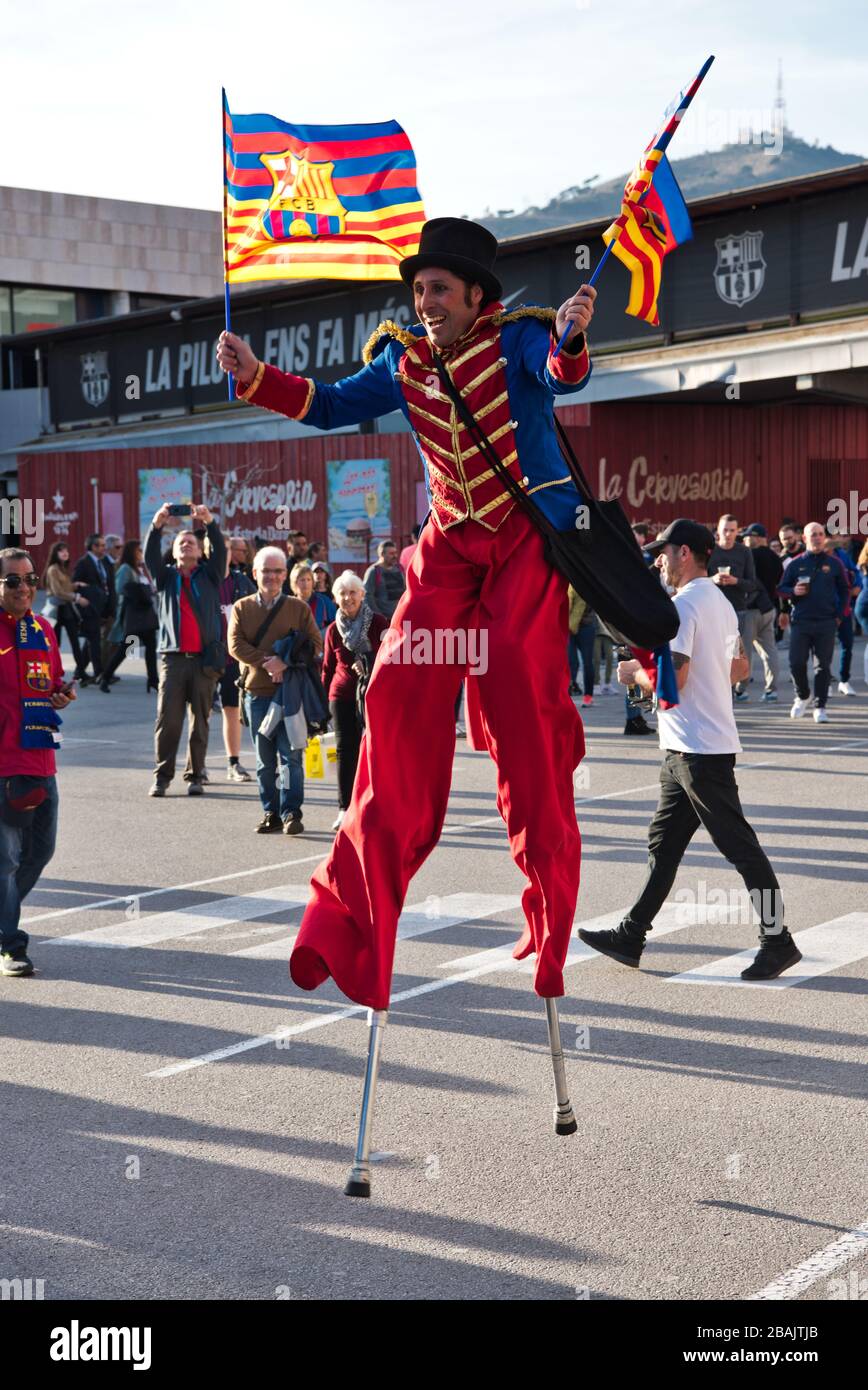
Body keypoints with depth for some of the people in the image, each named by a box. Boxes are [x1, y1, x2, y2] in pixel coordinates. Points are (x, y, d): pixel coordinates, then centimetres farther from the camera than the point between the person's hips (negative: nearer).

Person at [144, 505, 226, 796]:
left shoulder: (208, 575, 13)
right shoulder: (166, 576, 14)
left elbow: (220, 550, -2)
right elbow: (150, 556, -3)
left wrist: (210, 523, -18)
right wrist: (156, 526, -18)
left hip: (204, 658, 0)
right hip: (173, 655, 0)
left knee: (200, 721, 3)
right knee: (167, 719, -5)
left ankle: (195, 776, 9)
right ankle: (162, 776, 0)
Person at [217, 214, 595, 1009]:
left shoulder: (517, 336, -8)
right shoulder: (405, 358, 8)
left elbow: (563, 376, -28)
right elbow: (334, 406, 15)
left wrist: (570, 341, -51)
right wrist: (255, 377, 1)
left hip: (532, 537, -5)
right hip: (454, 543, 5)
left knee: (524, 711, -11)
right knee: (402, 697, -7)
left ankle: (553, 928, 2)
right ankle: (356, 907, -2)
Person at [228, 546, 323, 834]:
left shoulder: (298, 608, 8)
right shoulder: (242, 608, 10)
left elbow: (315, 644, 1)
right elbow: (236, 645, -2)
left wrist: (286, 662, -14)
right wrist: (266, 661, -15)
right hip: (257, 691, 2)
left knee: (290, 756, -8)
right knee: (265, 759, 7)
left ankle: (291, 813, -7)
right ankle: (271, 812, 14)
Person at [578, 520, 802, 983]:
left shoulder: (681, 605, -16)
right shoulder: (720, 602, 15)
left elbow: (671, 680, -23)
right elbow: (740, 668, 23)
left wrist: (634, 672, -5)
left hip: (698, 749, -10)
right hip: (689, 749, 10)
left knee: (739, 846, -5)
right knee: (663, 842, 13)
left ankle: (778, 942, 1)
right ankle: (632, 936, 19)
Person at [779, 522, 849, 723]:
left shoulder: (834, 563, 6)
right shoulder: (795, 563, 6)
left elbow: (845, 591, 12)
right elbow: (781, 589, 10)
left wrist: (839, 615, 2)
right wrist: (793, 591, -11)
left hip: (826, 623, 0)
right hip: (800, 622, 0)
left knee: (823, 665, 0)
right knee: (796, 663, -4)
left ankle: (820, 707, 7)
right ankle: (802, 696, 22)